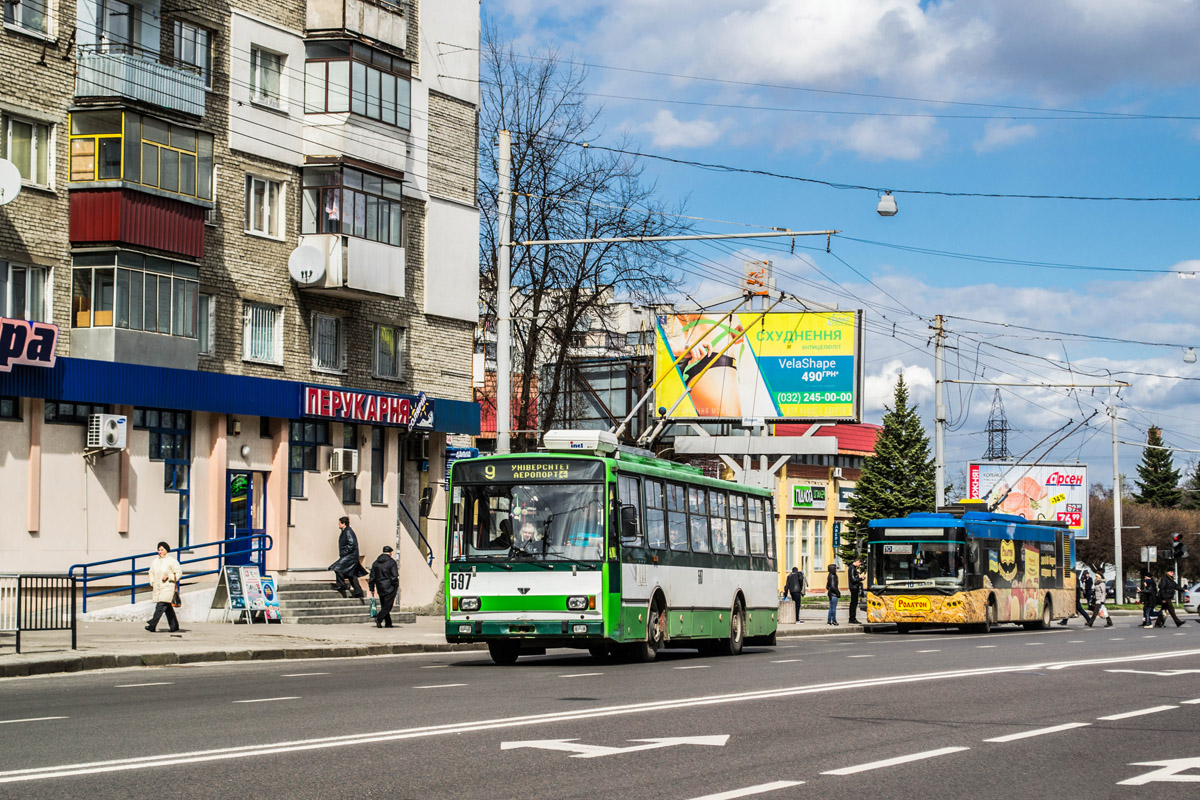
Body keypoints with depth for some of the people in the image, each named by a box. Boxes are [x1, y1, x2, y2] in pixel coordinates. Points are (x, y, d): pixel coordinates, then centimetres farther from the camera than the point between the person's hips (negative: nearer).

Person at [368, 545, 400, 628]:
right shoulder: (392, 562, -8)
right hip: (390, 587, -5)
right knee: (388, 605, -3)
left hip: (380, 588, 5)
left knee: (384, 606, 12)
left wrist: (372, 589, 13)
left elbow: (372, 578, 8)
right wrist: (397, 586, -2)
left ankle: (388, 623, 11)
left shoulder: (376, 563, 8)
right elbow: (394, 576, -14)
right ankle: (379, 618, -22)